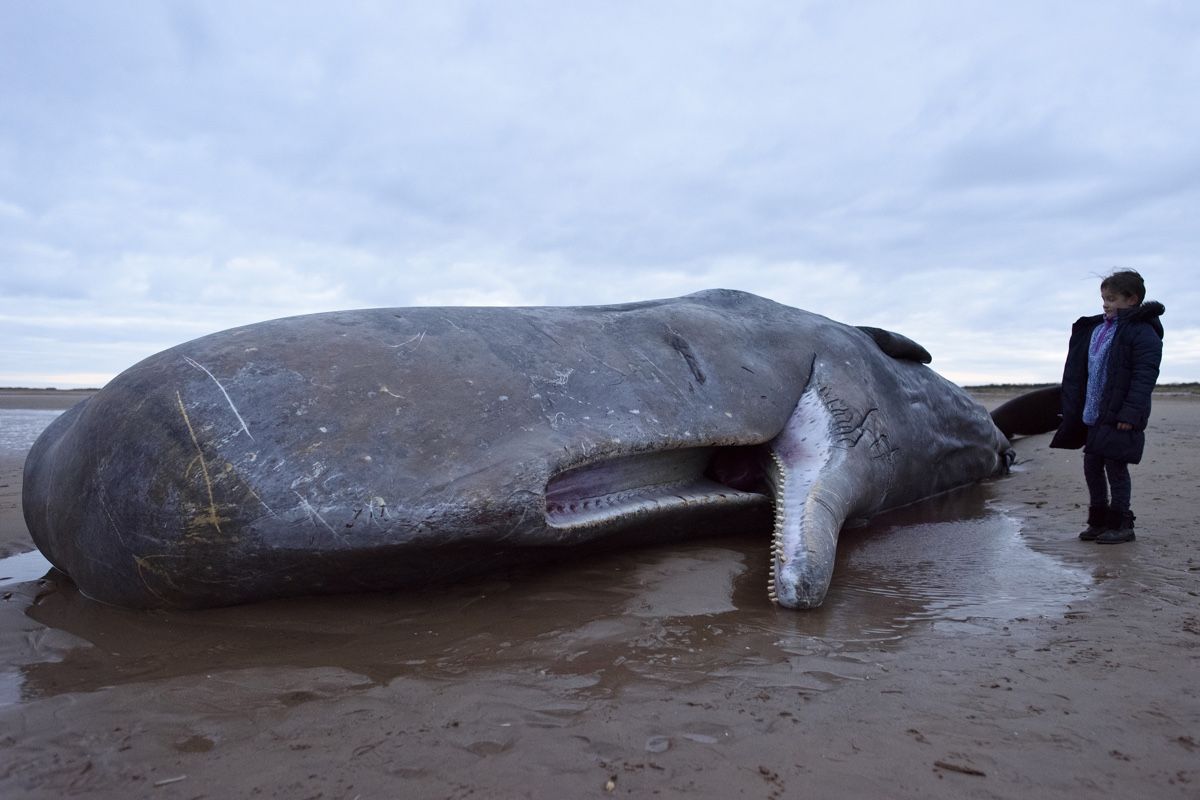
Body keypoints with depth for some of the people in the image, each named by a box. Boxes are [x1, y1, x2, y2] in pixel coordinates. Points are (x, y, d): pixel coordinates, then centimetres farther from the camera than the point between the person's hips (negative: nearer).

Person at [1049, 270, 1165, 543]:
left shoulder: (1142, 332, -10)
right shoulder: (1094, 329, 13)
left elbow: (1145, 376, -17)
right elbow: (1078, 374, 17)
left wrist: (1131, 413, -23)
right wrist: (1074, 412, 14)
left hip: (1120, 417, -8)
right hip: (1093, 415, 8)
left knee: (1116, 468, -2)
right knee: (1092, 467, 11)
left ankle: (1121, 525, 10)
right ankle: (1098, 521, 23)